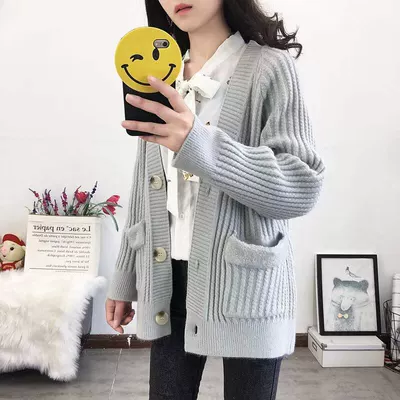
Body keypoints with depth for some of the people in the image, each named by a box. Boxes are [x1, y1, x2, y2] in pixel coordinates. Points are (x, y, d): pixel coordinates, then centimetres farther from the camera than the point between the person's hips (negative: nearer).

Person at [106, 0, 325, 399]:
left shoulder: (268, 67, -5)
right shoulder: (161, 81, 12)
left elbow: (303, 186, -15)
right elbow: (146, 193, 13)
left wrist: (200, 145, -28)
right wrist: (124, 278, 13)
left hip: (245, 282, -4)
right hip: (169, 282, 5)